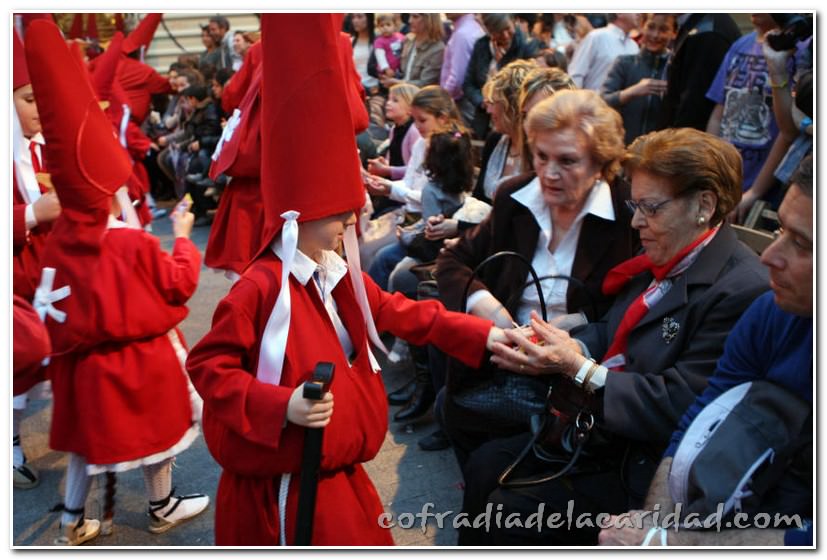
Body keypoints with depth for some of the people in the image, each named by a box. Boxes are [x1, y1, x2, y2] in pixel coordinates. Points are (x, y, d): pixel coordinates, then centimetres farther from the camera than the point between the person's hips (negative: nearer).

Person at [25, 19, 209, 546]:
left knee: (87, 432, 18)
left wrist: (65, 351, 16)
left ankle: (72, 521, 28)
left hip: (86, 360, 5)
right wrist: (183, 239, 2)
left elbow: (55, 309, 2)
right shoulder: (137, 244, -23)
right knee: (155, 427, 14)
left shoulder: (59, 239, -7)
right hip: (143, 356, -5)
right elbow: (180, 284, -11)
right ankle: (164, 508, 32)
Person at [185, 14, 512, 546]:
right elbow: (207, 365, -20)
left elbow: (403, 313, 7)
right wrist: (279, 406, -30)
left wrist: (482, 335, 1)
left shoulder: (340, 274, 0)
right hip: (282, 490, -8)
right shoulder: (261, 287, -23)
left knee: (360, 540, 21)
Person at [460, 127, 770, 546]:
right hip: (602, 429, 8)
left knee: (507, 514, -11)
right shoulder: (662, 260, 4)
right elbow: (610, 332, 10)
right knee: (484, 465, 6)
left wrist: (578, 368, -24)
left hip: (642, 467, -8)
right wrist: (558, 351, -11)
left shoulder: (740, 289, -23)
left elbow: (681, 405, -25)